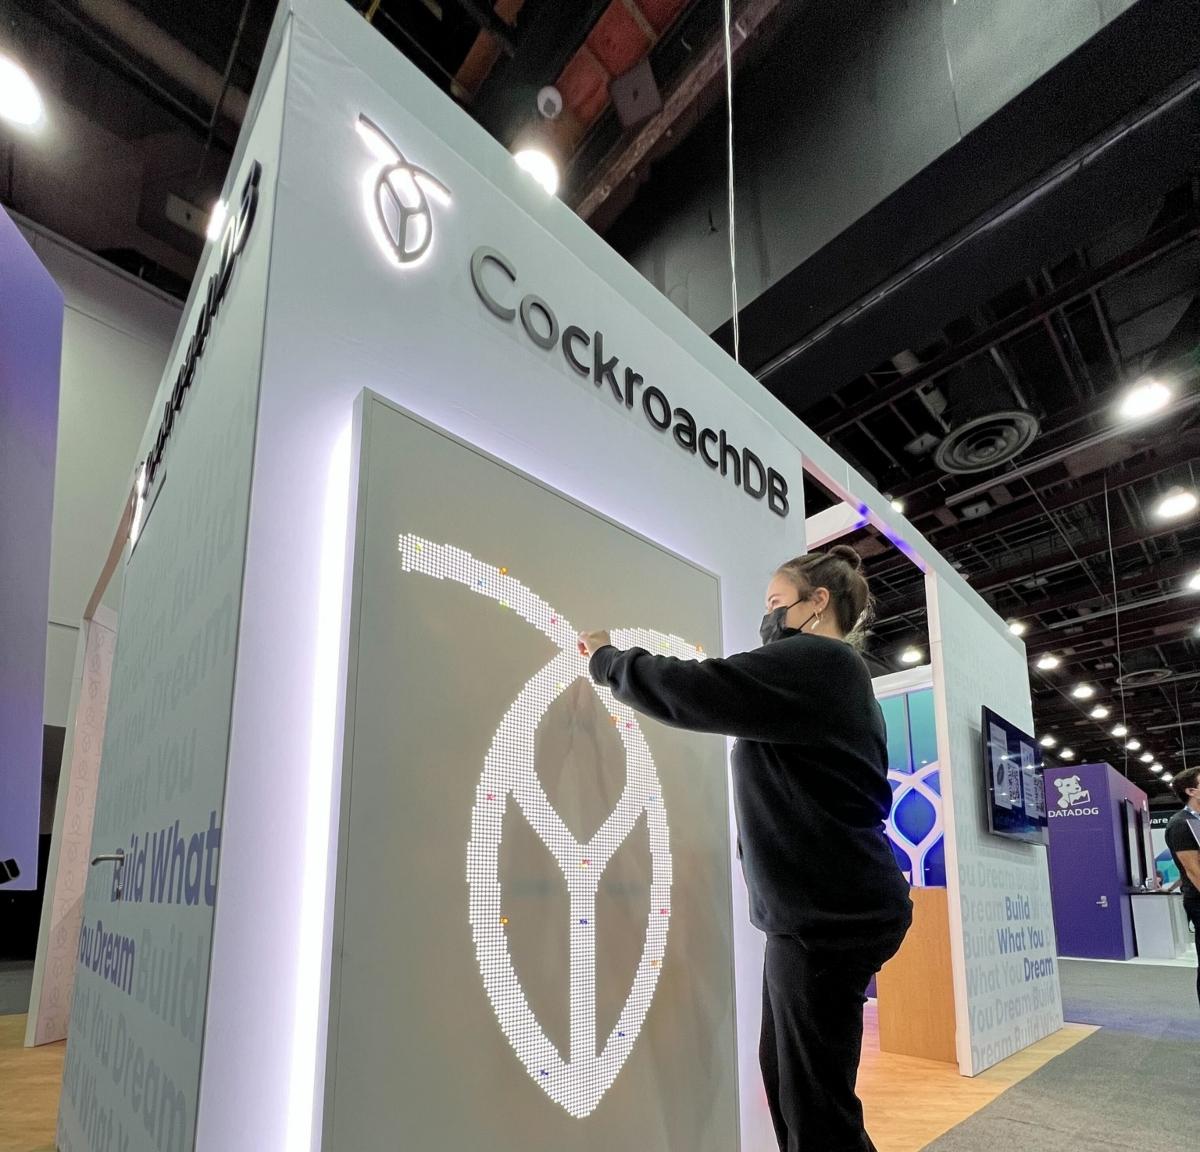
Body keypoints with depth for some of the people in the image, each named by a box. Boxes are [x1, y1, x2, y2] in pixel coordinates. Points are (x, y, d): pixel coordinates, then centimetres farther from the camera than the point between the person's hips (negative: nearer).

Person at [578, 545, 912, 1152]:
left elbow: (691, 690, -21)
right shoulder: (829, 677, 19)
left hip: (829, 913, -10)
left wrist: (605, 657, -6)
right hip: (825, 907, 10)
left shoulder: (816, 663, -14)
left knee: (817, 1103, -2)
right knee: (786, 1073, 18)